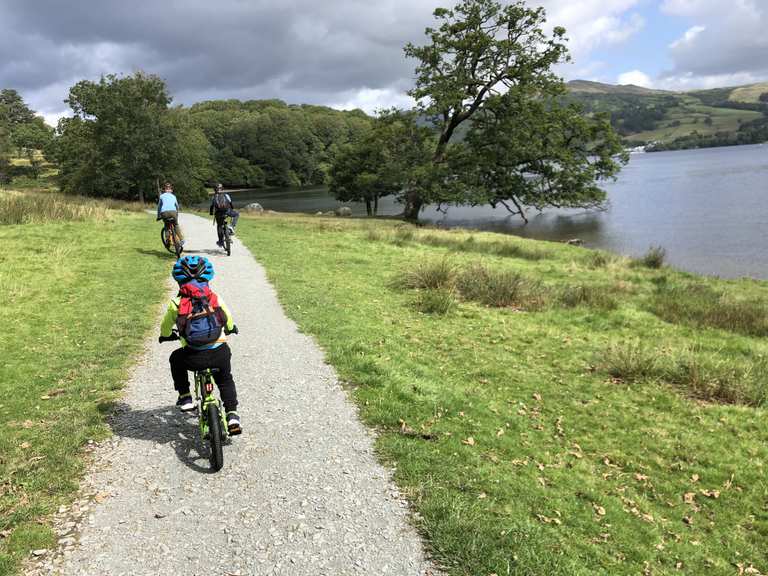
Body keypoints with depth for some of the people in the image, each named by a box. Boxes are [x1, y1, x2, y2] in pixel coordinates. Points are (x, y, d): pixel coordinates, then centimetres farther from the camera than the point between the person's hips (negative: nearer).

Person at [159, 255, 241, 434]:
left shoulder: (176, 304, 3)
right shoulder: (216, 298, 7)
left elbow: (165, 329, 19)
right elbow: (229, 321, 23)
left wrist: (166, 335, 43)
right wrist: (230, 328, 47)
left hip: (194, 358, -1)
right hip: (220, 355, 2)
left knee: (176, 358, 34)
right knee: (225, 379, 32)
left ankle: (185, 398, 30)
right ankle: (232, 415, 22)